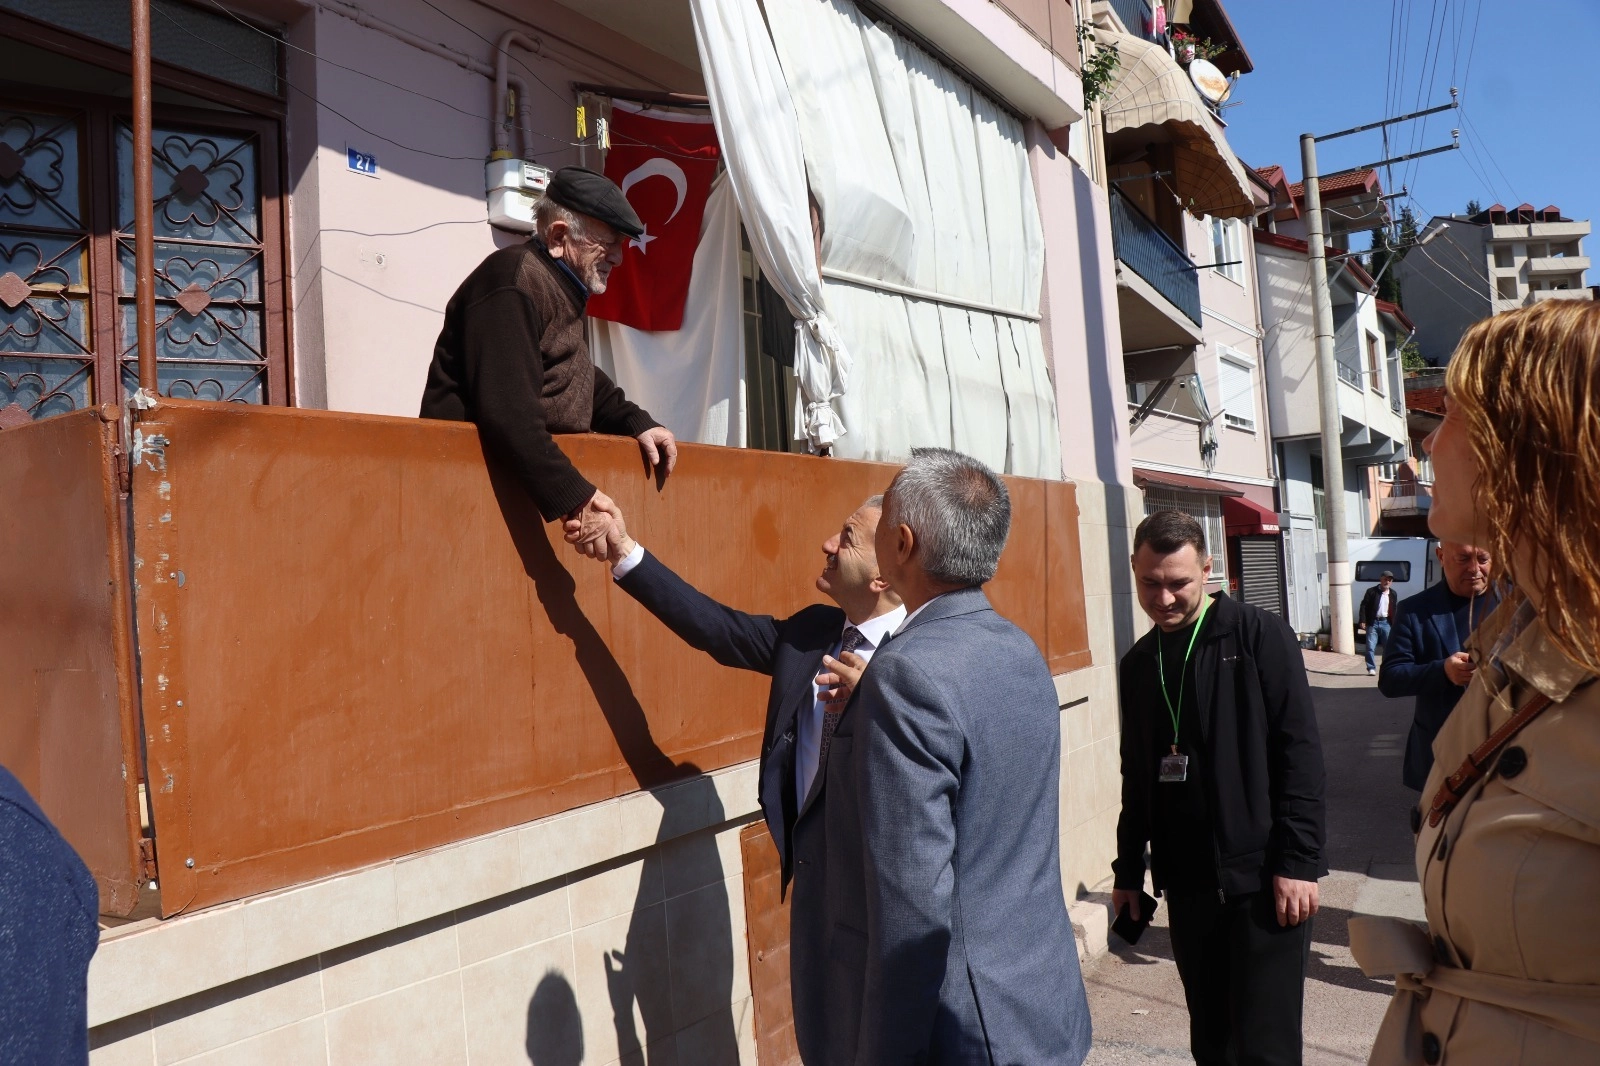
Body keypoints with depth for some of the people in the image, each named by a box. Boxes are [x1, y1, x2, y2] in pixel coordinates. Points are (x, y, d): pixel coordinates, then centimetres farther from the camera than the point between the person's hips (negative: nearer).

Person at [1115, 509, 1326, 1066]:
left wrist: (1297, 860, -14)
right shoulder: (1139, 662, 10)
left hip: (1263, 879, -5)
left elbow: (1300, 753, -10)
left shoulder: (1260, 636, -6)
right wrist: (1128, 870, 16)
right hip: (1186, 884, 5)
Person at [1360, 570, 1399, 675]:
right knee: (1370, 647, -5)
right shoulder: (1372, 591, -2)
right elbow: (1364, 606, -4)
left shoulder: (1393, 594, 11)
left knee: (1388, 647, 5)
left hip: (1386, 623, 3)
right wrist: (1363, 621, -12)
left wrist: (1394, 624, 10)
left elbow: (1394, 610, 16)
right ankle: (1371, 669, -1)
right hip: (1373, 623, -3)